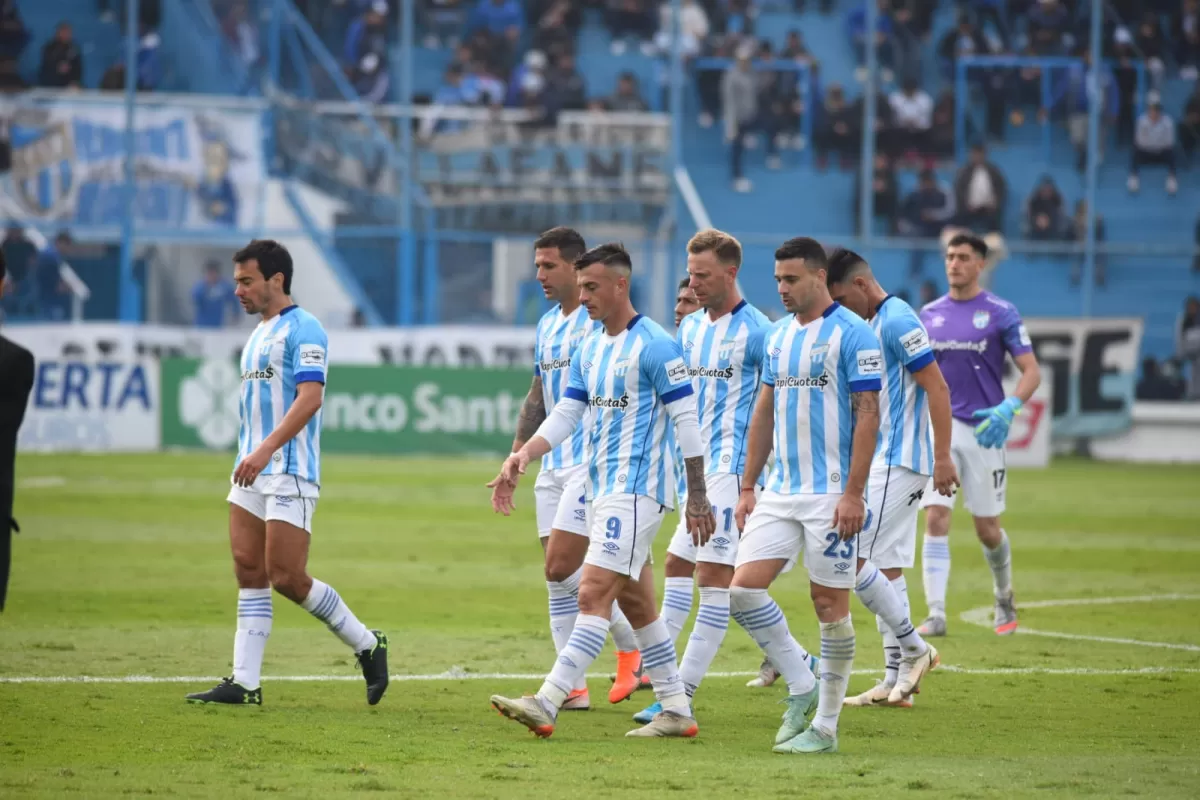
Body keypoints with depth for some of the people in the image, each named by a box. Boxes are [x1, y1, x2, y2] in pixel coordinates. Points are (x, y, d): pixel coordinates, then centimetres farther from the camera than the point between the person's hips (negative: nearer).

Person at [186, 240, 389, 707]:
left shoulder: (302, 330, -10)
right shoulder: (258, 334, 19)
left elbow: (309, 398, -21)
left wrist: (266, 449, -29)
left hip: (290, 474, -9)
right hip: (252, 473, 9)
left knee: (287, 578, -10)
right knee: (249, 572, 2)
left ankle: (367, 646, 8)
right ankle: (244, 683, 1)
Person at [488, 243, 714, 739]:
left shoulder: (655, 347, -12)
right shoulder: (589, 349, 14)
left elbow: (687, 422, -12)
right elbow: (565, 415, 15)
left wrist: (697, 498, -13)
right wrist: (521, 457, -2)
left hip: (637, 490, -9)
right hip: (602, 490, 9)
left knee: (594, 595, -14)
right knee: (634, 602, 11)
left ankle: (546, 705, -21)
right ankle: (676, 712, 17)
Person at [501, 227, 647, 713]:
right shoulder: (547, 324, 15)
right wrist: (517, 452, 18)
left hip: (593, 463, -9)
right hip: (554, 466, 9)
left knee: (561, 568, -14)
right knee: (557, 576, 5)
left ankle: (633, 649, 4)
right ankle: (573, 688, 7)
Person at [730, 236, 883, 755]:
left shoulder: (852, 334, -9)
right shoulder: (778, 337, 13)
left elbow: (868, 414, -12)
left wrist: (853, 493, -18)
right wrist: (748, 487, 14)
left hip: (830, 496, -7)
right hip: (780, 493, 7)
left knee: (830, 605, -1)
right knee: (743, 590, -3)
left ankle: (825, 727, 8)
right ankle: (801, 687, 12)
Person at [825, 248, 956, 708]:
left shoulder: (897, 321, -14)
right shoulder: (874, 324, 16)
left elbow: (937, 388, -18)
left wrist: (943, 458, -20)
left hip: (898, 464, -10)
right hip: (886, 462, 10)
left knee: (851, 558, -12)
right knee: (886, 570, 9)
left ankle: (915, 649, -4)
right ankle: (896, 683, 10)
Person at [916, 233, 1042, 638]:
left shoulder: (1000, 313, -3)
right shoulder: (930, 314, 8)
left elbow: (1031, 371, -5)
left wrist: (1008, 408, -21)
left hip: (982, 430, -2)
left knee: (987, 529, 6)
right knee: (936, 518, -13)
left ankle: (1005, 600, 33)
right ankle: (936, 614, -14)